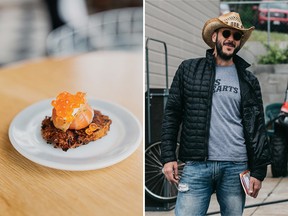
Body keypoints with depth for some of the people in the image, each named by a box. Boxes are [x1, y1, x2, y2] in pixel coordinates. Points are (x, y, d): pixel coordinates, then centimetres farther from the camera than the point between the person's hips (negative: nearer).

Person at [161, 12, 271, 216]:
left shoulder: (248, 80, 9)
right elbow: (172, 115, 5)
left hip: (236, 167, 1)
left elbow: (256, 127, 7)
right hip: (195, 165, -1)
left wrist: (258, 170, 1)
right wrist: (168, 156, -2)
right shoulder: (189, 69, 7)